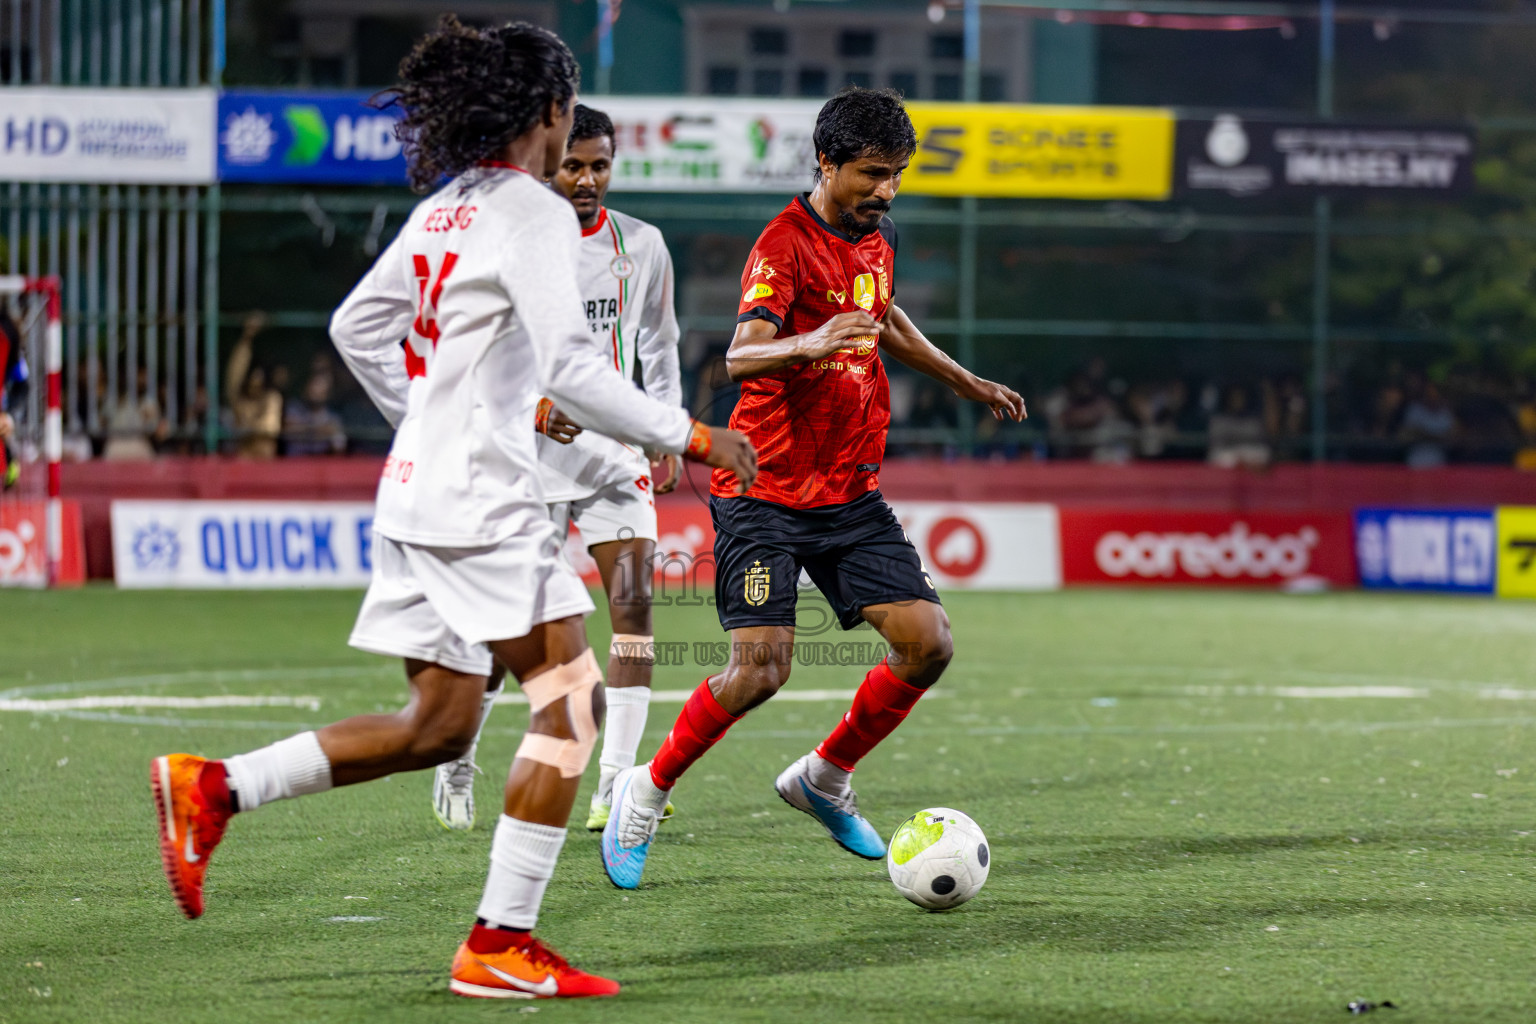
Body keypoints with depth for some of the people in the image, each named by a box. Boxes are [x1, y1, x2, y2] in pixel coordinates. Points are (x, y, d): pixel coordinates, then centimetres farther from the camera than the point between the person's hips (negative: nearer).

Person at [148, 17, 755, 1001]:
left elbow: (357, 326, 22)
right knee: (572, 700, -4)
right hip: (483, 503, -9)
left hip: (418, 488, 9)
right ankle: (500, 945, -6)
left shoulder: (445, 209, 13)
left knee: (438, 725, 13)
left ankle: (214, 788, 7)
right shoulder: (533, 212, -12)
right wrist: (689, 436, -14)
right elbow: (570, 367, -20)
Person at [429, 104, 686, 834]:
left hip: (616, 450, 3)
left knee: (634, 601, -12)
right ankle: (456, 760, 22)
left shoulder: (641, 245, 6)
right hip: (530, 454, -3)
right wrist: (529, 405, -19)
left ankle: (615, 784, -11)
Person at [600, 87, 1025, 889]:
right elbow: (739, 358, -30)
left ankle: (825, 777, 17)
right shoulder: (786, 243, -15)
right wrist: (809, 344, -49)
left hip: (852, 493, 7)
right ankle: (647, 792, 8)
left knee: (927, 643, -5)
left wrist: (967, 383, 38)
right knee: (761, 668, -15)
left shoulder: (875, 239, 10)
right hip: (766, 492, -7)